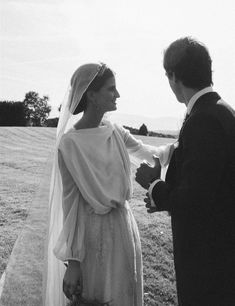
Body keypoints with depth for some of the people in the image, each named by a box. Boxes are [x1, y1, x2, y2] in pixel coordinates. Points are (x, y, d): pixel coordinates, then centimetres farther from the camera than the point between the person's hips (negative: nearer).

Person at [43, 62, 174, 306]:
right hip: (94, 233, -6)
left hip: (124, 226, 6)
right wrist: (72, 261, -13)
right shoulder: (70, 143, -16)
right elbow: (69, 203, -14)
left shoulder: (115, 132, 1)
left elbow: (148, 153, 13)